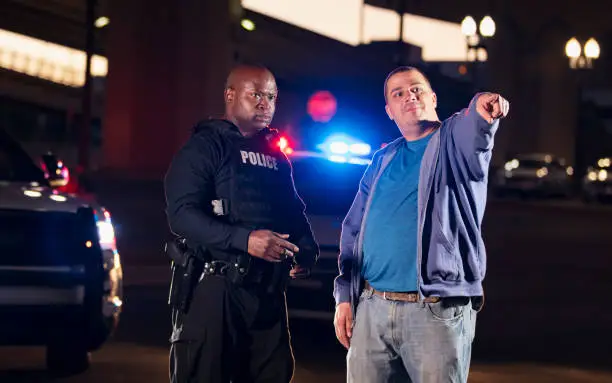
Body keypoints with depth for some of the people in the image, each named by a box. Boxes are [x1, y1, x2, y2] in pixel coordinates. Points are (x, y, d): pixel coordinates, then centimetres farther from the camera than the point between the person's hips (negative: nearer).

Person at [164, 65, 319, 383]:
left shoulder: (276, 157, 19)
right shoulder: (205, 146, -4)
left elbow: (294, 212, 25)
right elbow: (181, 213, -16)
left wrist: (306, 251, 2)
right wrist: (244, 240, -27)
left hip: (268, 294, 7)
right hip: (214, 290, -7)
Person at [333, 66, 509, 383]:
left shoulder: (453, 141, 1)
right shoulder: (382, 161, 16)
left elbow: (472, 133, -24)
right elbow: (354, 229, 18)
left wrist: (481, 112, -48)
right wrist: (344, 296, 9)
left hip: (437, 311, -5)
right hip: (372, 309, 5)